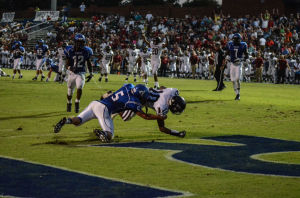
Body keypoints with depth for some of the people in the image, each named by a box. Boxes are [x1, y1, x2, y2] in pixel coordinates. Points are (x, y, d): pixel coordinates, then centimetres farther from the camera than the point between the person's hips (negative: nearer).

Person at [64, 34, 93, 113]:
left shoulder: (86, 51, -4)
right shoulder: (70, 51, -8)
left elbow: (89, 63, 10)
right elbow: (67, 63, -2)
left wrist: (91, 73, 4)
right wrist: (70, 68, -23)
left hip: (81, 73, 0)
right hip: (72, 73, 0)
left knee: (79, 87, -25)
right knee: (70, 91, 10)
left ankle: (77, 104, -10)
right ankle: (69, 104, 36)